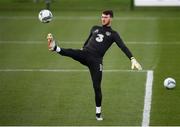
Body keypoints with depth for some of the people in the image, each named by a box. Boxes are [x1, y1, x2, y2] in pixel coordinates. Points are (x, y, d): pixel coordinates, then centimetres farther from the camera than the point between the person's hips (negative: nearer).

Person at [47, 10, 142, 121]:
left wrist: (132, 59, -19)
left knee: (97, 87, -4)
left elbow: (123, 47, -6)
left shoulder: (113, 34, 7)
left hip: (96, 60, -3)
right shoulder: (95, 29, 19)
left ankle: (98, 112, 8)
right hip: (85, 54, 3)